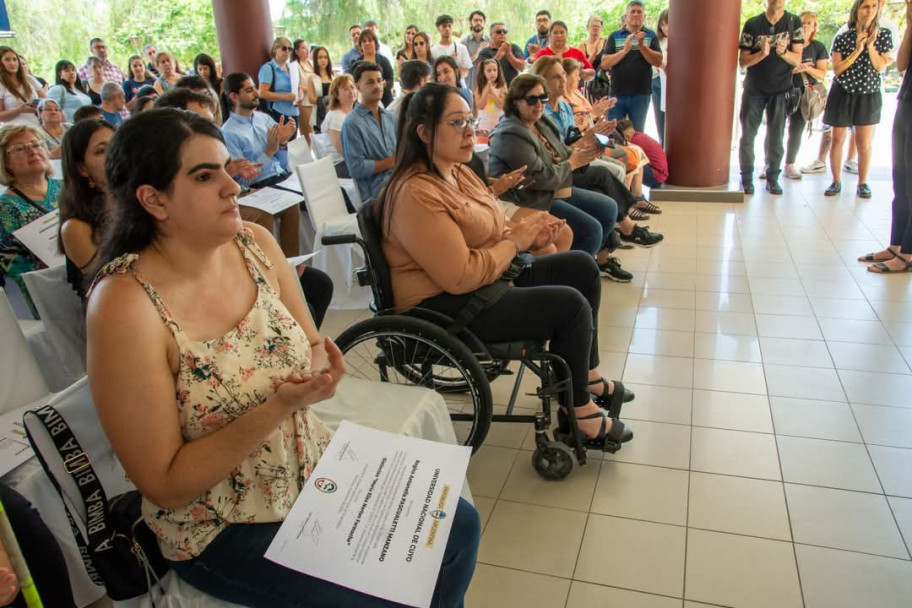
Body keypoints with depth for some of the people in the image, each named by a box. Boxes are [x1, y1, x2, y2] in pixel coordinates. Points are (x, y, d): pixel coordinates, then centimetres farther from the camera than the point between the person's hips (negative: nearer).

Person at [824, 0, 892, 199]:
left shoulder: (884, 35, 0)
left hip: (869, 95, 1)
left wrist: (870, 46, -16)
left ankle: (862, 183, 13)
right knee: (838, 140, 3)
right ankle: (836, 181, 14)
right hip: (843, 94, 0)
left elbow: (881, 67, -6)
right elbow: (837, 69, -9)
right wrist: (857, 50, -19)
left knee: (864, 143, 1)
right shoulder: (842, 38, -4)